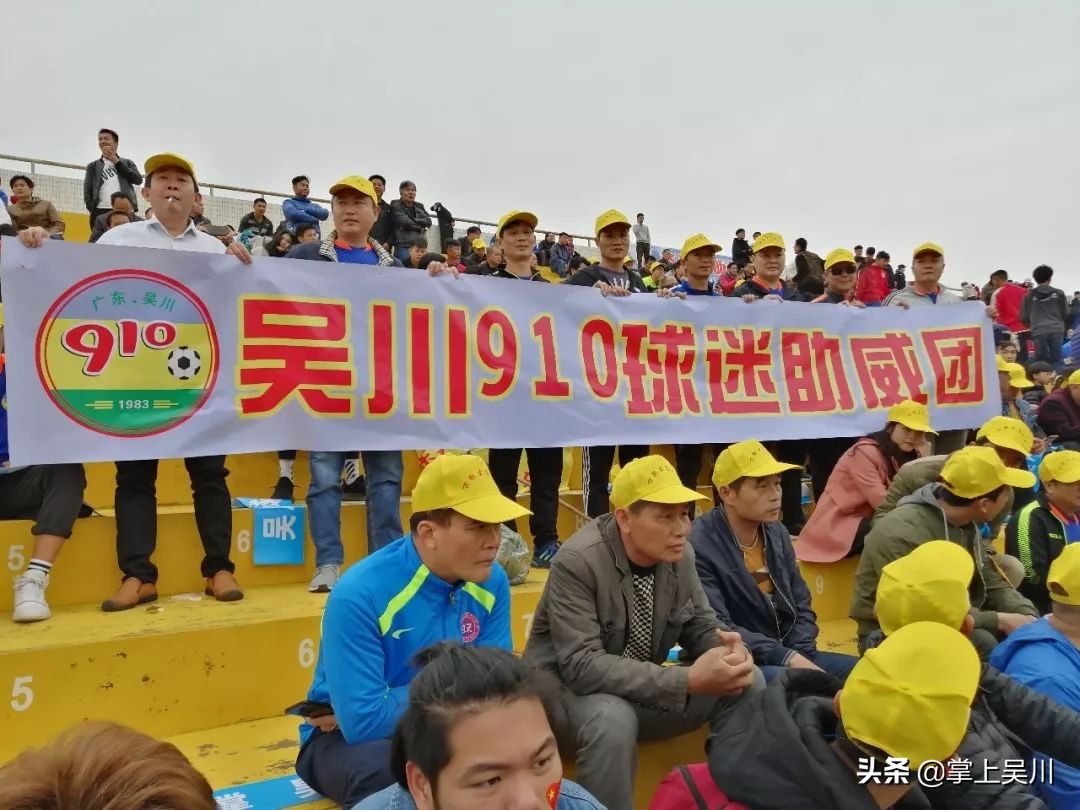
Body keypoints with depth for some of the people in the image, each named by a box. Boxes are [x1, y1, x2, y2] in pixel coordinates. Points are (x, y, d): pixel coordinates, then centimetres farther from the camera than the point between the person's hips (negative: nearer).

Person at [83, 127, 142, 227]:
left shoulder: (127, 163, 20)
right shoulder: (93, 166, 21)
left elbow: (138, 180, 3)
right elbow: (87, 190, 13)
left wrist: (116, 162, 4)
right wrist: (92, 211, -4)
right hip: (101, 212, 1)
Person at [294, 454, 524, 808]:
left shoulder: (491, 583, -10)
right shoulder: (360, 594, -27)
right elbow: (363, 722, -30)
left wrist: (392, 706, -21)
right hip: (345, 738, -4)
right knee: (385, 767, -37)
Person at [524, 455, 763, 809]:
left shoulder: (679, 554, -7)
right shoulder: (577, 562, -26)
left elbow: (701, 627, 3)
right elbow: (581, 665, -32)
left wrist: (728, 647, -23)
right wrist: (688, 680, -36)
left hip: (644, 690, 6)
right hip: (569, 691, -5)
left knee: (748, 682, -11)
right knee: (612, 718, -38)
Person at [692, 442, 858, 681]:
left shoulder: (777, 533, 6)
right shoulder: (699, 546, -20)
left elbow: (801, 606, 10)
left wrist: (800, 655, -8)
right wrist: (788, 658, -25)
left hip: (788, 656, 8)